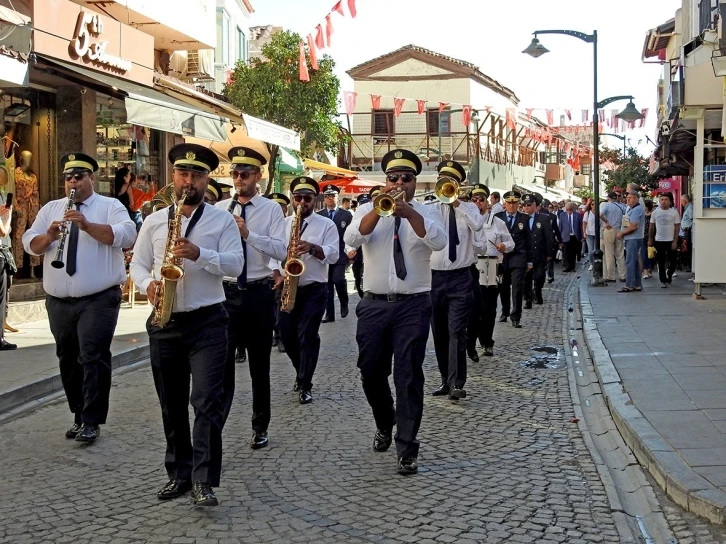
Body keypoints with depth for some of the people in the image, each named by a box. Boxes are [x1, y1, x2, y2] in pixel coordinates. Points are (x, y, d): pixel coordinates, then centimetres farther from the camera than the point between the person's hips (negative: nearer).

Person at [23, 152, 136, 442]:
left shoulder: (110, 206, 3)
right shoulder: (50, 209, 15)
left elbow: (127, 235, -15)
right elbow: (29, 243, 7)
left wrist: (88, 226, -25)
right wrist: (49, 236, -15)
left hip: (98, 299, -5)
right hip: (59, 301, 5)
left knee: (94, 359, -9)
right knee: (68, 361, 12)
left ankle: (91, 422, -4)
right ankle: (78, 416, 23)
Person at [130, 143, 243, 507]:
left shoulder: (222, 220, 2)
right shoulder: (154, 221, 11)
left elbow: (235, 264, -8)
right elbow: (137, 263, 11)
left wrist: (199, 254, -23)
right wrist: (148, 284, -11)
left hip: (207, 322, -4)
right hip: (164, 323, 4)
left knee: (207, 402, -12)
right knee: (172, 405, 11)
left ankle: (203, 481, -10)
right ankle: (179, 474, 23)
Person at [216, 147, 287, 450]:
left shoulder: (271, 209, 0)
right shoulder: (219, 209, 7)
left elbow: (281, 250, -11)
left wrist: (249, 234, -22)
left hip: (259, 294, -1)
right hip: (225, 293, 1)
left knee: (259, 365, 11)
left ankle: (260, 428, 24)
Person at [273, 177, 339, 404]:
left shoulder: (326, 224, 0)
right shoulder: (282, 224, 9)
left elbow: (333, 255, -9)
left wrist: (313, 248, -26)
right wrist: (277, 276, -9)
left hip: (314, 289, -3)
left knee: (307, 335, -9)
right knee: (288, 336, 7)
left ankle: (305, 385, -2)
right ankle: (302, 373, 31)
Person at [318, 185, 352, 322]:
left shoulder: (347, 215, 4)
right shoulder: (318, 215, 7)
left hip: (340, 255, -2)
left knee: (338, 279, -18)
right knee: (327, 285, 2)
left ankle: (344, 304, 9)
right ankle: (329, 313, 8)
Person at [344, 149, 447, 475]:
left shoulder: (427, 213, 5)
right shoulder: (368, 210, 9)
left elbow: (439, 242, -16)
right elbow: (352, 239, -11)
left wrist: (408, 212, -27)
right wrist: (379, 209, -21)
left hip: (413, 305, -2)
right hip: (374, 304, 2)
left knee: (409, 375, -6)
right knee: (371, 372, 9)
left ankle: (407, 449, -1)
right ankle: (384, 425, 37)